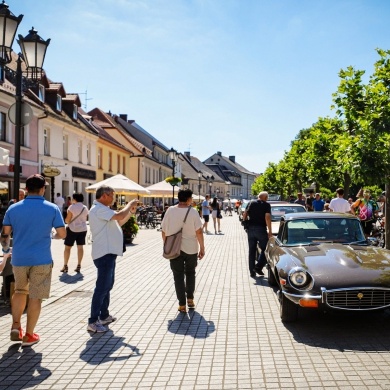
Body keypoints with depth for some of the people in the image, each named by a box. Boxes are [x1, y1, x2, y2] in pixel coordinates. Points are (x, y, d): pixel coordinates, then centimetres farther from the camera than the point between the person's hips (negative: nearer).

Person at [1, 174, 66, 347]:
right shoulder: (52, 208, -6)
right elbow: (62, 234, -6)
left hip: (19, 259, 3)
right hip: (41, 260, -2)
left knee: (20, 291, 24)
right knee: (35, 297, 7)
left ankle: (15, 326, 17)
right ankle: (28, 335, 13)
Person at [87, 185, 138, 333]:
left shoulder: (103, 210, 17)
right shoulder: (98, 209, -17)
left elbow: (118, 222, 22)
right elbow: (119, 215, -28)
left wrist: (131, 212, 10)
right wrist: (130, 204, -12)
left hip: (108, 253, 11)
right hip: (104, 254, -11)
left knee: (107, 285, 18)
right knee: (102, 287, -9)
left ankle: (104, 316, 29)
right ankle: (93, 322, -6)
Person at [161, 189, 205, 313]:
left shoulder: (170, 211, -5)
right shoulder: (193, 212, -10)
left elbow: (164, 231, 0)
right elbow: (199, 232, -11)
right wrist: (202, 248, -2)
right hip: (191, 248, 0)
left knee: (178, 275, 8)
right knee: (190, 273, 21)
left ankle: (182, 304, 8)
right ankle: (190, 299, 25)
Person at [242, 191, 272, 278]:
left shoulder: (251, 203, 10)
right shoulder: (266, 205, -2)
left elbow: (244, 215, 4)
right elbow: (267, 218, -12)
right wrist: (270, 231, -10)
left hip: (251, 229, 4)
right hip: (261, 229, -4)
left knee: (252, 251, 9)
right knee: (265, 249, 10)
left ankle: (252, 271, 10)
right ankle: (258, 266, -4)